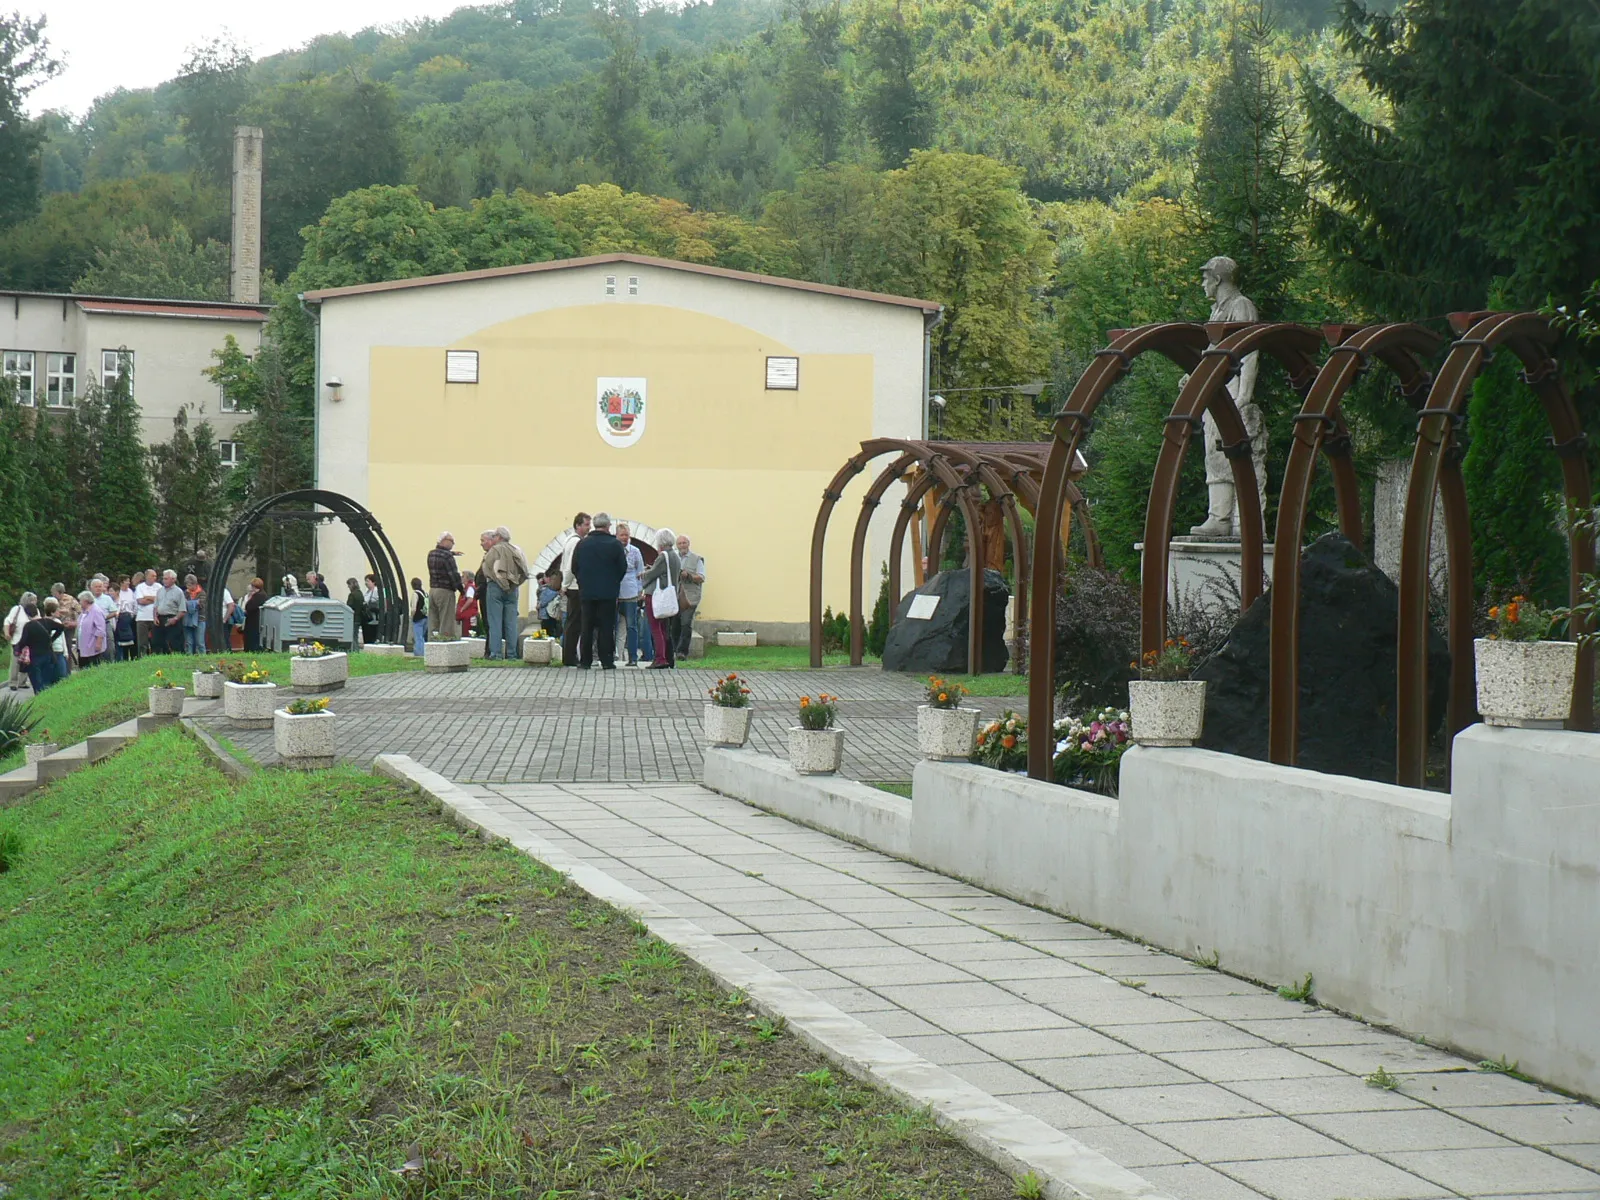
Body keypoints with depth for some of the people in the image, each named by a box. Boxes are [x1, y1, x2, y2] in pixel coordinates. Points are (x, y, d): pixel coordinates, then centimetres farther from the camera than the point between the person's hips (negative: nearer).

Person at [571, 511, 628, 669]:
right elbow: (623, 568, -3)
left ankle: (585, 661, 8)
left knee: (587, 627, 8)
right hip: (608, 592, -3)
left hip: (586, 592, 3)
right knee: (606, 627, 0)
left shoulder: (582, 544, 1)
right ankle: (607, 661, -2)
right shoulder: (615, 544, -8)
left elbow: (574, 568, 5)